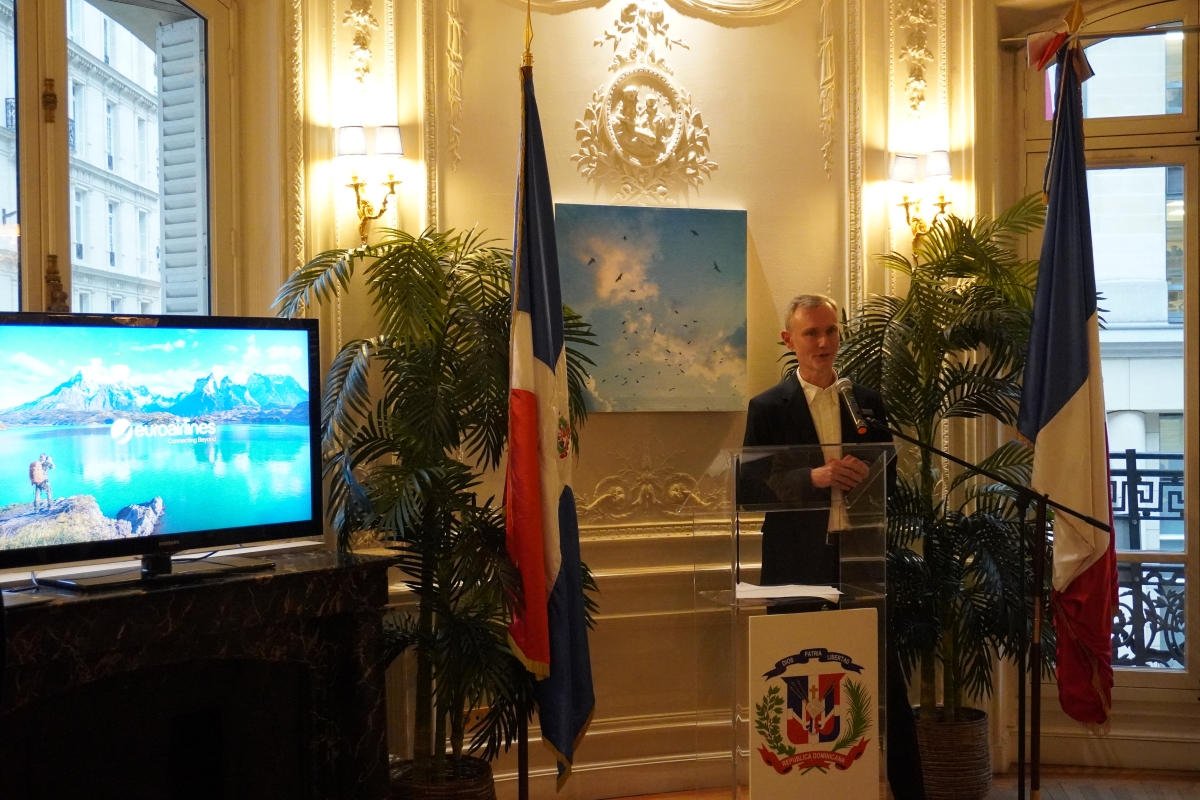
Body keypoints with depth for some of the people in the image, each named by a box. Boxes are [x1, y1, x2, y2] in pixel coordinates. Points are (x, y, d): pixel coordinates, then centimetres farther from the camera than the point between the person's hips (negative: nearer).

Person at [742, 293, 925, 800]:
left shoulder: (868, 401, 10)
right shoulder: (767, 408, 0)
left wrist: (862, 475, -10)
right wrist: (814, 477, -18)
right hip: (798, 565, -2)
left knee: (888, 687, 4)